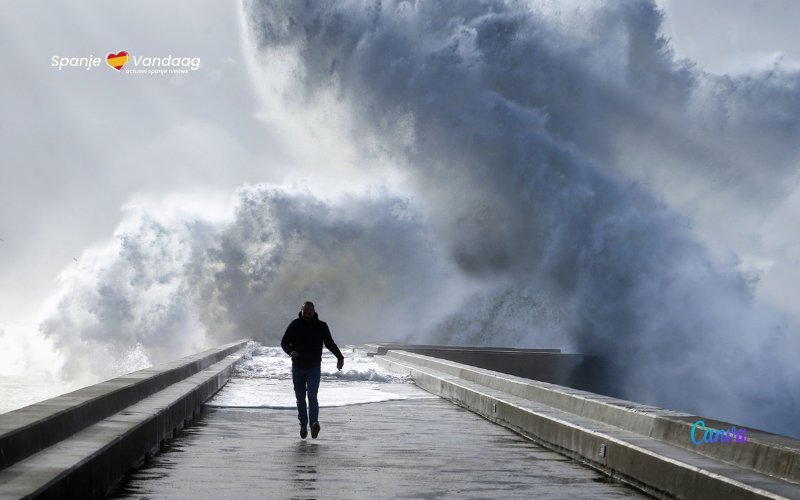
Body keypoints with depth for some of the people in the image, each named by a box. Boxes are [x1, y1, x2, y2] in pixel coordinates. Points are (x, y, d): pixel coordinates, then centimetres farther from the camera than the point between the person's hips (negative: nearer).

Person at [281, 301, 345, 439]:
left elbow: (330, 343, 8)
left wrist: (340, 357, -5)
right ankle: (303, 425, 21)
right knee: (300, 399, 8)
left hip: (314, 368, -2)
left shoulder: (321, 326, 0)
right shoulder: (294, 325, -1)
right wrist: (290, 351, -21)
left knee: (312, 396, -17)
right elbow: (284, 342, 1)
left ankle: (314, 424, -29)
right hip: (298, 367, 2)